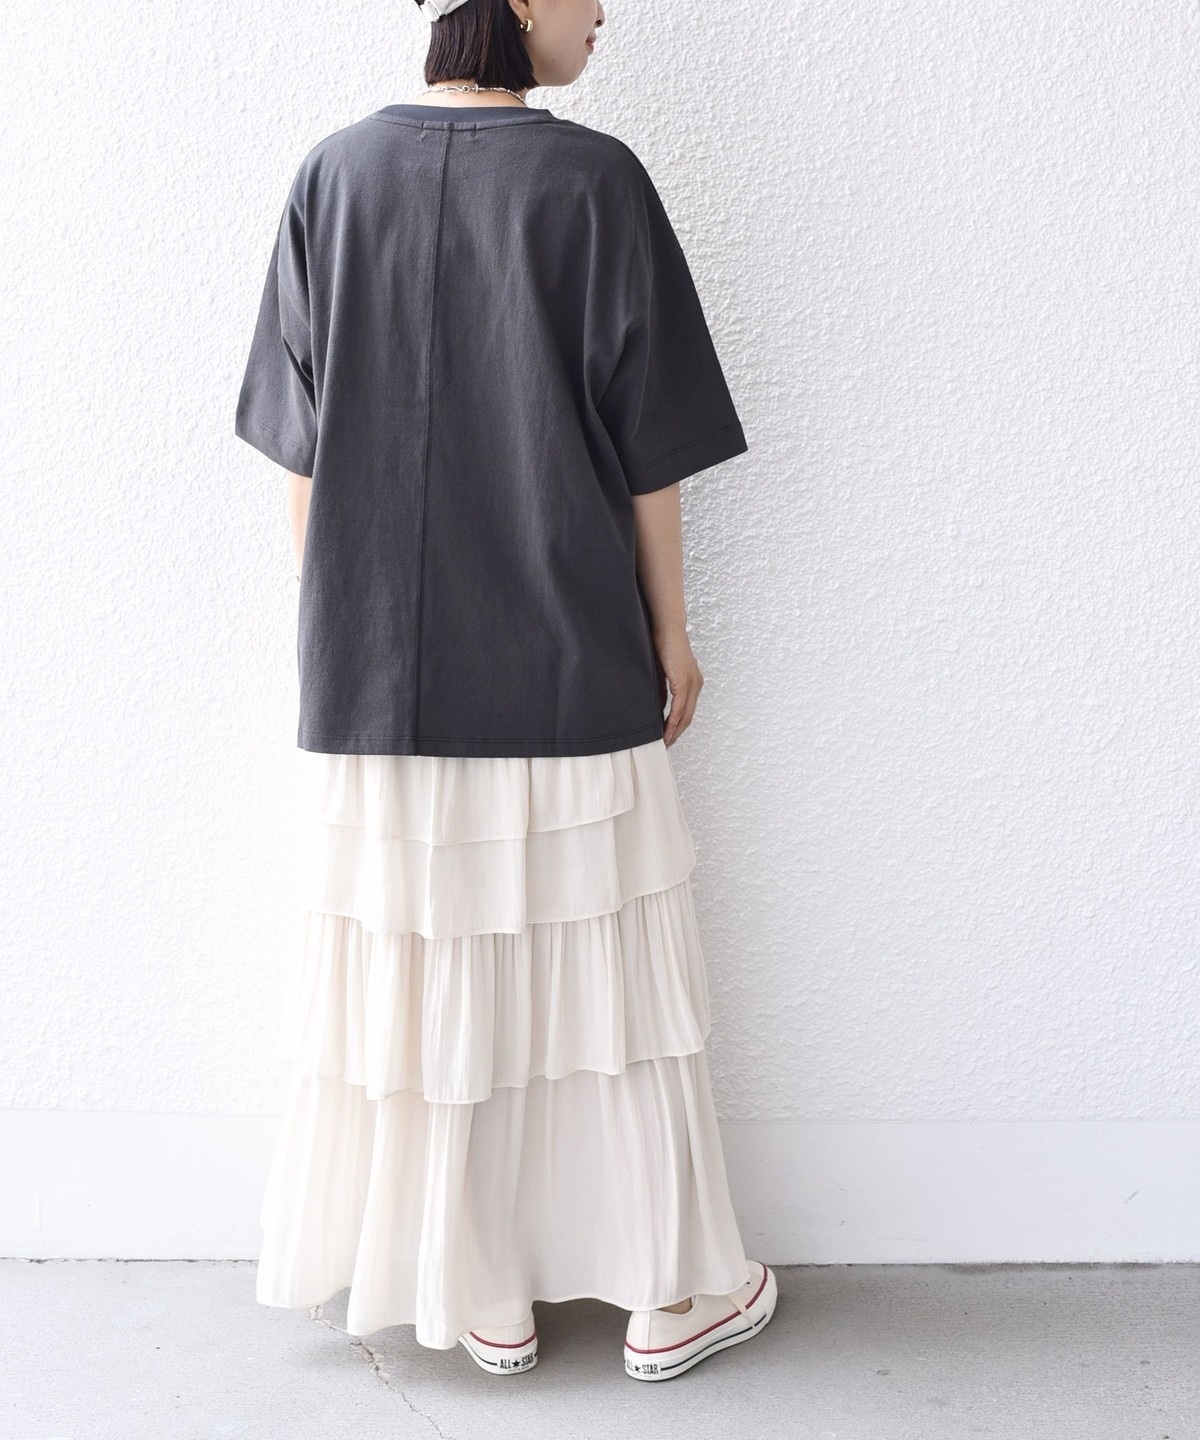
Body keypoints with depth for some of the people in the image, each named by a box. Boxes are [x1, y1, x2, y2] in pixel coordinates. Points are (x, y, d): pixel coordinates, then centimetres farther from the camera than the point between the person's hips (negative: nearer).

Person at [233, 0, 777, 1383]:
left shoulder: (333, 175, 0)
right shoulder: (593, 182, -9)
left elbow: (298, 448, 2)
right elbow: (645, 451, -7)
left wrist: (329, 627, 13)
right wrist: (670, 634, 5)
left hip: (378, 674, 3)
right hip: (565, 666, -2)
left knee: (421, 983, 12)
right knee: (599, 975, 11)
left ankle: (486, 1300, 27)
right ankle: (667, 1295, 26)